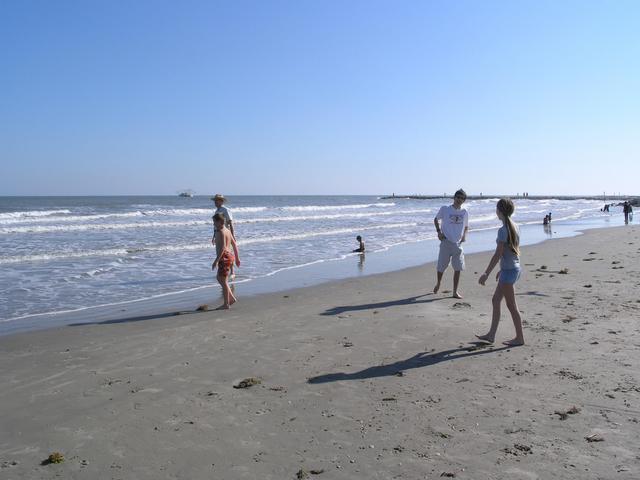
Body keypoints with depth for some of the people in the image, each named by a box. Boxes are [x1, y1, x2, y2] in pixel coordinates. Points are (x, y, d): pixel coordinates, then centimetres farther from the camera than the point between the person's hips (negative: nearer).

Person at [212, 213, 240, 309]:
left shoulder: (220, 232, -15)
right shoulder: (227, 230, 14)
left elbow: (222, 247, -24)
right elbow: (234, 244, 17)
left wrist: (216, 261, -25)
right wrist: (237, 258, 22)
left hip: (224, 257, -10)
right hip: (230, 256, 10)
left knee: (223, 281, -1)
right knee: (219, 278, 20)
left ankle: (226, 304, 6)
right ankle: (232, 298, 20)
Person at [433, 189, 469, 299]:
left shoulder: (464, 213, 4)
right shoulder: (445, 209, -5)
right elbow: (436, 219, 9)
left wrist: (464, 235, 0)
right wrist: (439, 231, -4)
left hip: (458, 244, 2)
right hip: (446, 242, -2)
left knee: (458, 268, -1)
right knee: (441, 267, 6)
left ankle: (455, 292, 9)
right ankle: (438, 284, 34)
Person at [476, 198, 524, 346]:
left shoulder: (503, 230, -19)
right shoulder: (514, 227, 9)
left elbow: (498, 255, -20)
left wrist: (486, 274, -16)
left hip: (508, 271, -9)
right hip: (514, 268, 9)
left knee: (511, 305, 2)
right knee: (495, 300, 15)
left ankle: (520, 338, 12)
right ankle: (491, 334, 21)